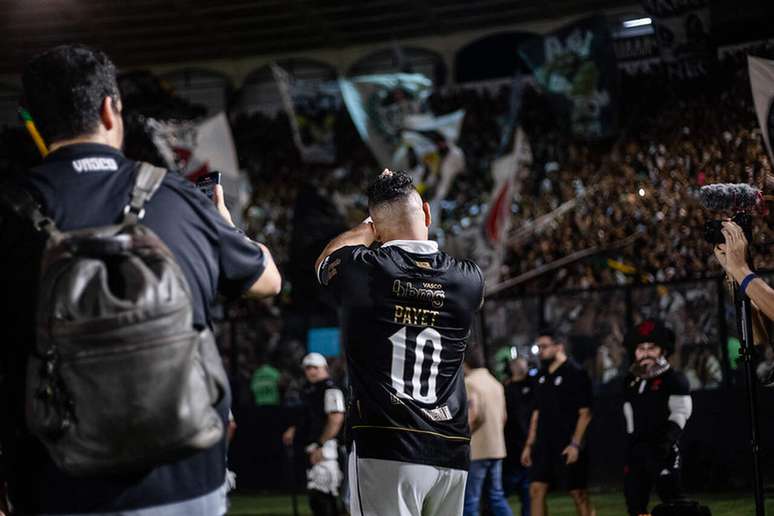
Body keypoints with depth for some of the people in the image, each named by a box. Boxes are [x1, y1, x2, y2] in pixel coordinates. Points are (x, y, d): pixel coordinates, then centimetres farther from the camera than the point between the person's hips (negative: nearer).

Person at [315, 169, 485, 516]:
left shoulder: (361, 270, -4)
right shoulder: (469, 279, 6)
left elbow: (325, 259, 22)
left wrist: (368, 228, 36)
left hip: (385, 449, -4)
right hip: (451, 452, 4)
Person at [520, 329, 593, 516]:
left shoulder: (575, 373, -8)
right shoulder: (542, 376, 14)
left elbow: (585, 413, -12)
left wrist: (575, 444, -18)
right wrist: (529, 444, 14)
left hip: (567, 446, -7)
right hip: (544, 444, 7)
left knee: (578, 493, -1)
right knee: (536, 490, 0)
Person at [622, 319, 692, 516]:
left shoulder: (674, 379, -5)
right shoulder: (631, 381, 14)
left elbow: (680, 414, -11)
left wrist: (668, 438, -23)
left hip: (663, 451, -6)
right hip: (636, 450, 7)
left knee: (671, 498, -12)